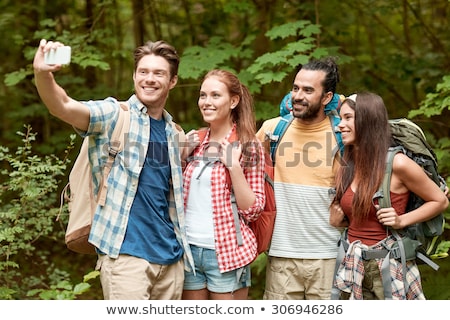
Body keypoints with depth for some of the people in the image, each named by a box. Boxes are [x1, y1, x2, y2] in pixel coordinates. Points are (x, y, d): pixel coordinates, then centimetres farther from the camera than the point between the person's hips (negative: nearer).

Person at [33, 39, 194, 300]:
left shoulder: (174, 133, 14)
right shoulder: (114, 115, -2)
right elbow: (64, 107, -22)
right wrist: (42, 74, -39)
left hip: (170, 257, 6)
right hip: (125, 252, -6)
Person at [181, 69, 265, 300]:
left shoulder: (248, 146, -6)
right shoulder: (194, 141, 7)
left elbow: (252, 211, -9)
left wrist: (233, 165, -18)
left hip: (226, 254, -4)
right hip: (189, 249, 5)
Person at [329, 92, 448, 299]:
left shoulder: (397, 164, -11)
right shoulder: (347, 168, 8)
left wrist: (401, 220, -13)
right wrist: (337, 220, 3)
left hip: (388, 267, -6)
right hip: (352, 266, 6)